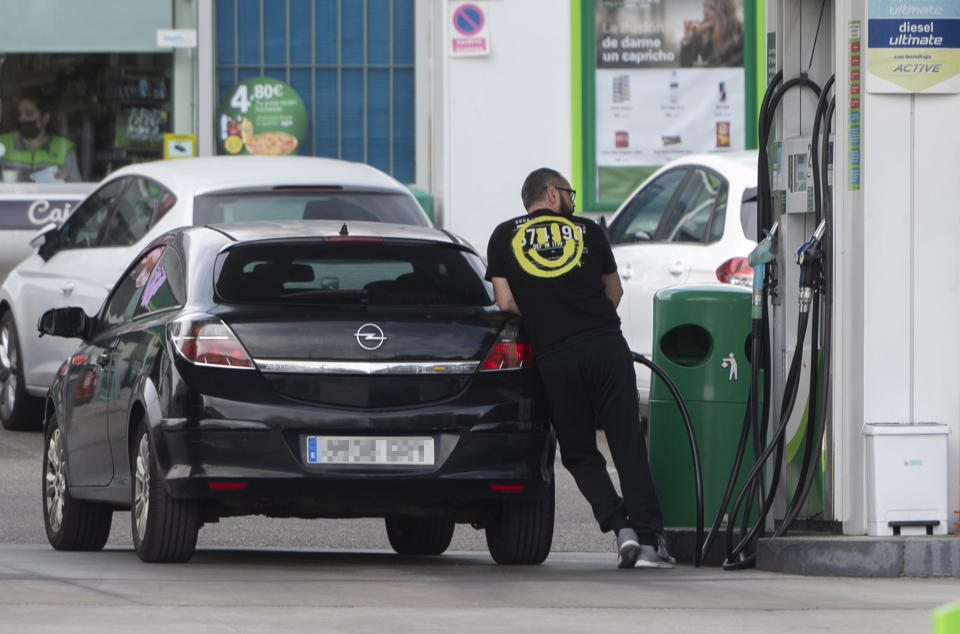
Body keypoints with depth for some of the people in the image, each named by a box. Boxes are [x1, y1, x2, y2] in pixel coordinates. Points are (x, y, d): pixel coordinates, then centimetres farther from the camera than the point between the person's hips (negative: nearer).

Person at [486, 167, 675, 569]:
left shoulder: (504, 237, 11)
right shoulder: (588, 231, 12)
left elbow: (506, 302, 5)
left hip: (553, 356, 0)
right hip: (606, 344, 0)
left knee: (579, 452, 10)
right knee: (628, 445, 2)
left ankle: (619, 526, -7)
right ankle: (649, 539, -5)